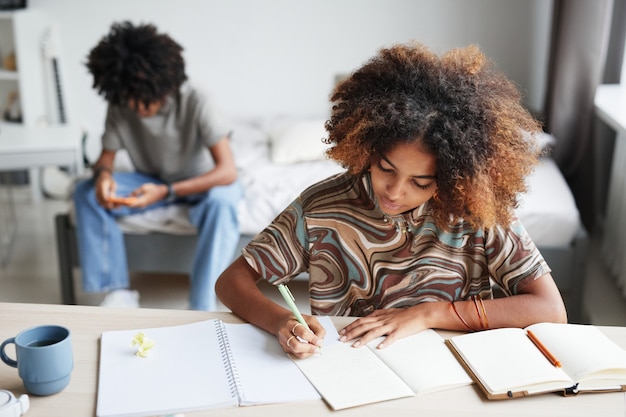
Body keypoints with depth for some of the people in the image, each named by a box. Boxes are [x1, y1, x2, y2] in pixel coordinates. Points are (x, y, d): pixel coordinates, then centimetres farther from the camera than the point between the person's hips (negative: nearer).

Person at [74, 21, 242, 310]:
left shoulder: (195, 101, -27)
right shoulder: (119, 105, -14)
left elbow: (228, 171, -31)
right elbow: (107, 155, -1)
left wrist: (167, 192, -40)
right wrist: (102, 174, -28)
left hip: (198, 183, -4)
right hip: (152, 181, 4)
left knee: (222, 200, -39)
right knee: (86, 192, -18)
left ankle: (202, 308, -34)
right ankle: (119, 293, -14)